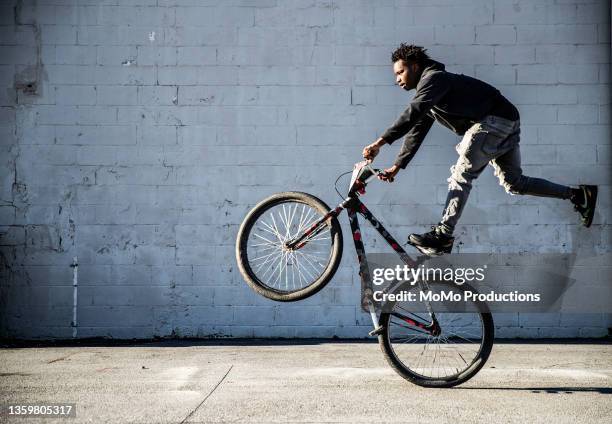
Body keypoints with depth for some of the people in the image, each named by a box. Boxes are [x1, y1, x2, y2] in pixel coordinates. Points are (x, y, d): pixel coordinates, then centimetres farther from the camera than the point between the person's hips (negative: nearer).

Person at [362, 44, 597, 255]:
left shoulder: (433, 78, -13)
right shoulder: (425, 95, 18)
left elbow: (413, 113, -28)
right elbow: (416, 132, 18)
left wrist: (381, 141, -33)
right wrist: (397, 166, 11)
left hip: (496, 120, -10)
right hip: (506, 125, 10)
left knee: (462, 175, -17)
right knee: (514, 183, 13)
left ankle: (443, 234, -22)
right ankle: (579, 194, 22)